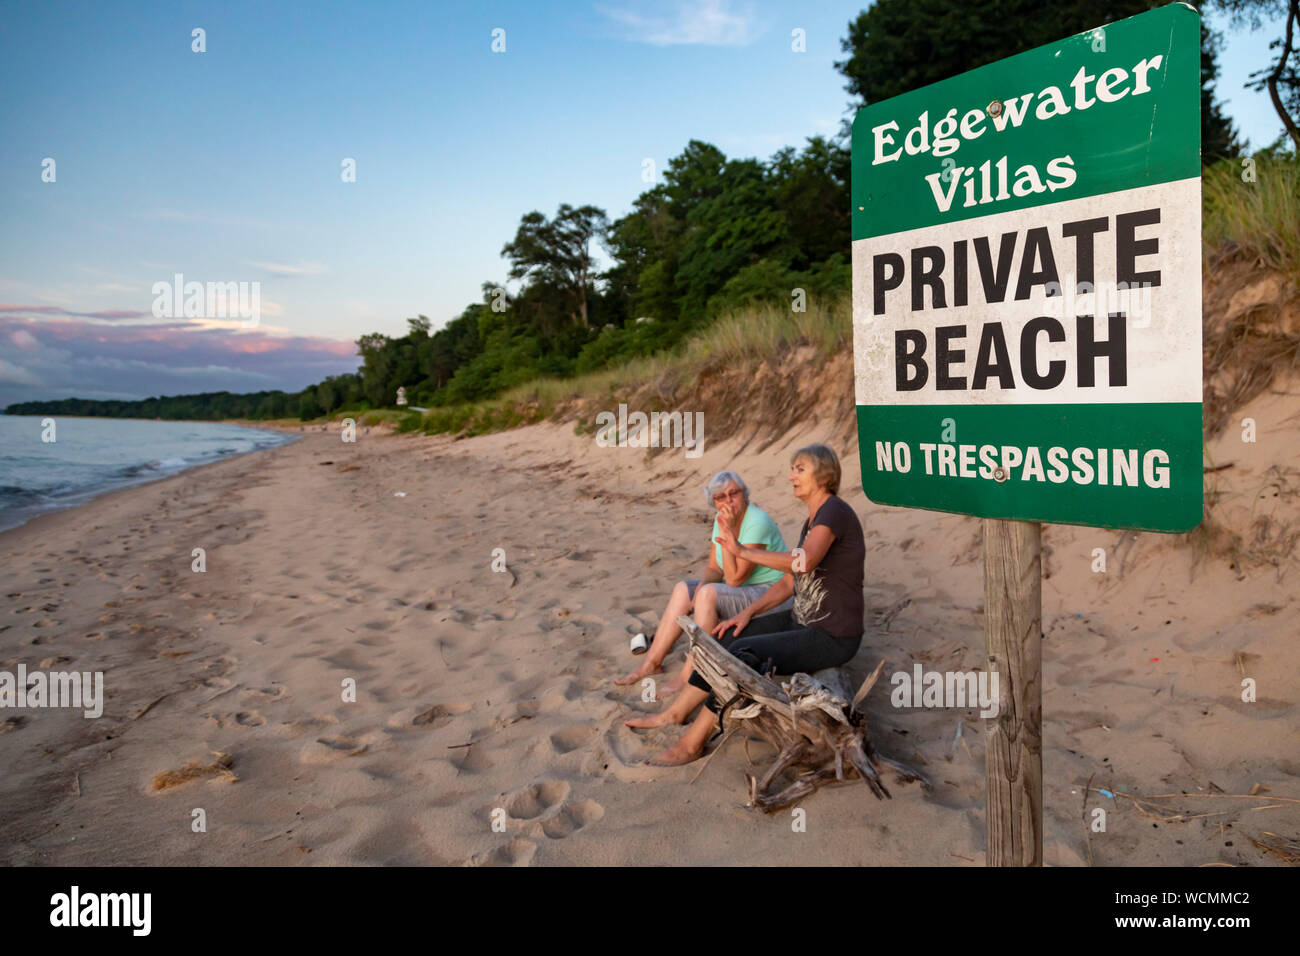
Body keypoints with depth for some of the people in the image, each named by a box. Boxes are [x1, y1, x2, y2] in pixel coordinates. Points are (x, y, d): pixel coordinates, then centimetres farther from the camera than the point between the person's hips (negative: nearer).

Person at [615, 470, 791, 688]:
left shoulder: (757, 522, -23)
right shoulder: (722, 520, 4)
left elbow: (735, 578, -25)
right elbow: (713, 569, 9)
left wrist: (727, 531, -27)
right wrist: (703, 584, -14)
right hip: (744, 590, 9)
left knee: (708, 594, -28)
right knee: (682, 589, -2)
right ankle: (652, 662, -1)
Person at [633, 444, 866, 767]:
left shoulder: (833, 511, -19)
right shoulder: (813, 520, 11)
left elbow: (804, 562, -38)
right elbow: (789, 583, 12)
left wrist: (744, 552, -34)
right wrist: (748, 612, 1)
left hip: (832, 637, -9)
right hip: (803, 620, 9)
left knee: (742, 655, -21)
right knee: (726, 639, 2)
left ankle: (692, 743, -12)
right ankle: (676, 712, 10)